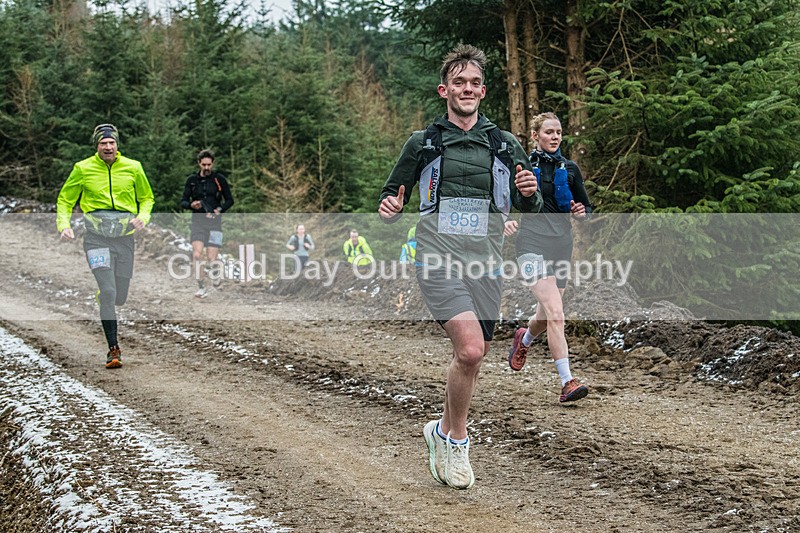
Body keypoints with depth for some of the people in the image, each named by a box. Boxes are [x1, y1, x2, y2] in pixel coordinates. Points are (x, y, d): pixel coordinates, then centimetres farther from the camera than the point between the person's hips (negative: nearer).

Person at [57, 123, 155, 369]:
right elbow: (65, 199, 12)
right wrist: (64, 225, -5)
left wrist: (142, 217, -2)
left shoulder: (133, 168, 5)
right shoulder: (83, 169, 1)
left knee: (119, 297, 8)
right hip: (96, 236, -3)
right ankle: (113, 349, -11)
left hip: (125, 236, 3)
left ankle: (101, 296, 47)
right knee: (108, 292, -17)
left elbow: (147, 198, 18)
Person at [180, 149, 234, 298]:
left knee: (211, 259, -8)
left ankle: (216, 274, 27)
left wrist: (220, 210, -10)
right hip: (197, 222, 1)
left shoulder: (219, 179, 2)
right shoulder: (192, 180, 7)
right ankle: (201, 287, -5)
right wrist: (191, 204, -11)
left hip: (214, 222, -1)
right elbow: (183, 201, 11)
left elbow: (230, 200, 8)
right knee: (197, 255, -16)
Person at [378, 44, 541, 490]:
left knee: (472, 358, 9)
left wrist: (530, 194, -7)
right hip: (440, 260, -3)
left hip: (486, 264, 4)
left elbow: (531, 210, 17)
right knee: (470, 349, -21)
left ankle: (444, 432, 33)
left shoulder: (506, 145, 11)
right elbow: (393, 195, 13)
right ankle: (457, 439, -1)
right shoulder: (423, 143, 6)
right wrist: (390, 208, -11)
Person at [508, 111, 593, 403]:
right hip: (532, 244, -5)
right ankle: (567, 382, -21)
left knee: (546, 316, 14)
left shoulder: (570, 169, 10)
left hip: (561, 245, 5)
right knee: (555, 312, -20)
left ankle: (524, 339, 50)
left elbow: (586, 208, 16)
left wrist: (581, 212, -6)